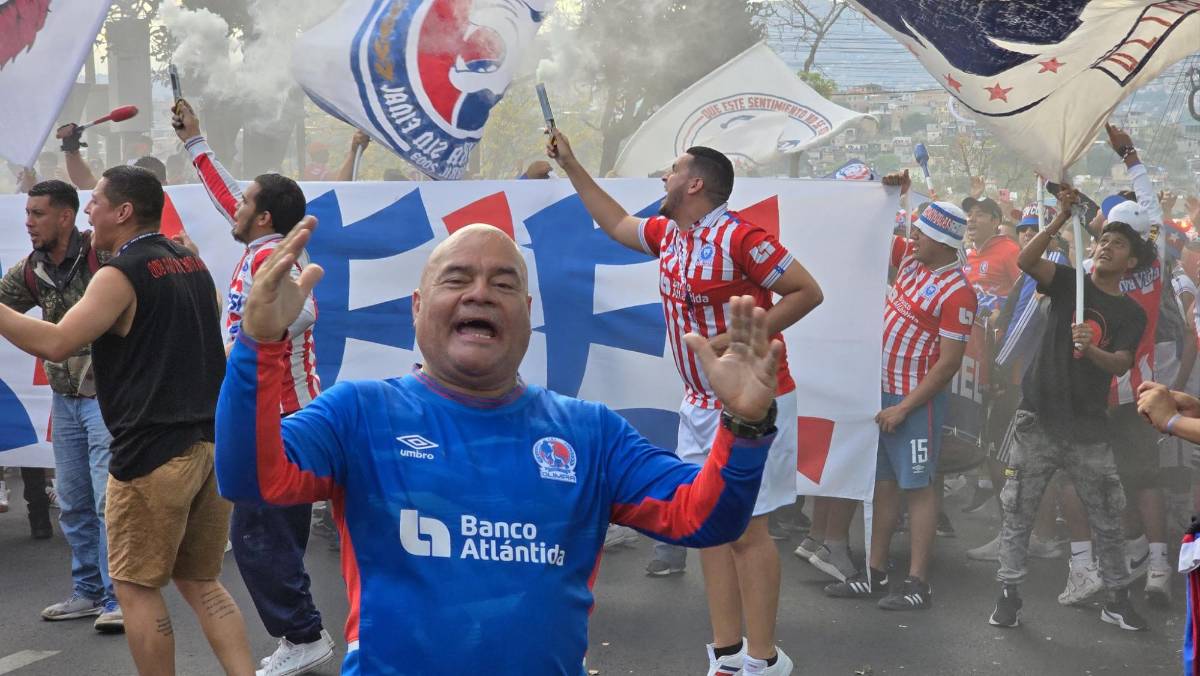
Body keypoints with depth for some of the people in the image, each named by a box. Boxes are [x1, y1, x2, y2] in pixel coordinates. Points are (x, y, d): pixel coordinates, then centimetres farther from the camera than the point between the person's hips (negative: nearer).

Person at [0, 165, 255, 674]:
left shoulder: (121, 274, -10)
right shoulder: (192, 264, 14)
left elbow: (55, 344, -18)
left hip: (153, 450, -8)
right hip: (212, 442, 8)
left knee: (136, 588, 5)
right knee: (201, 582, 14)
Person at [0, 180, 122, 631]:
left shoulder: (103, 252, -13)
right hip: (64, 399, 7)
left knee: (109, 501, -7)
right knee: (73, 504, 13)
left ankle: (118, 598, 0)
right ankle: (88, 592, 24)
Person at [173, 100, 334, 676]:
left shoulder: (269, 257, -17)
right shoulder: (266, 248, 11)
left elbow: (300, 310, -36)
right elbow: (226, 196, 26)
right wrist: (194, 143, 32)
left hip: (277, 417, -10)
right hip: (284, 412, 10)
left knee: (254, 534, -7)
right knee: (278, 534, 14)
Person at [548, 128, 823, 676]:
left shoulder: (739, 236, -17)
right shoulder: (667, 233, 8)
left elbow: (808, 291, -16)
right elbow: (616, 223, 28)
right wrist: (570, 166, 27)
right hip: (699, 404, 8)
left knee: (744, 528, -6)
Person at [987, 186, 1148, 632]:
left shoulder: (1131, 314, 6)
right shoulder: (1070, 282, 3)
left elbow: (1121, 364, -9)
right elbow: (1026, 261, -15)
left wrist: (1091, 349, -29)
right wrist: (1062, 220, -23)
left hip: (1088, 428, 1)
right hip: (1038, 419, -1)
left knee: (1107, 519, 7)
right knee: (1017, 514, 1)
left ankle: (1118, 599, 20)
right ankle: (1008, 595, 10)